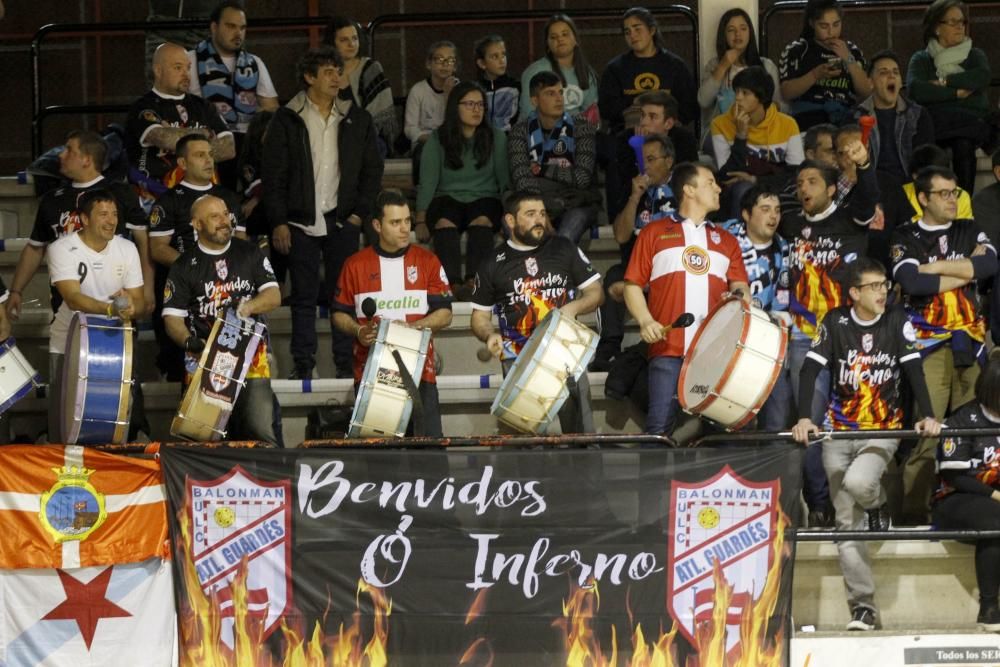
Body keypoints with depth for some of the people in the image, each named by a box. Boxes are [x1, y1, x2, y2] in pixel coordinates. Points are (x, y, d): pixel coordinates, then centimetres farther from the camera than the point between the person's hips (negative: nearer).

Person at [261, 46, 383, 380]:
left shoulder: (357, 119, 8)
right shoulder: (287, 120, 1)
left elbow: (372, 170, 11)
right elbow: (272, 174, 0)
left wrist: (359, 213, 0)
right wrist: (278, 223, -6)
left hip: (342, 223, 2)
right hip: (301, 223, -1)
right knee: (304, 297, 1)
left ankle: (346, 363, 5)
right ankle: (303, 363, 6)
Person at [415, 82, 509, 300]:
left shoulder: (496, 138, 12)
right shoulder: (437, 139, 8)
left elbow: (504, 179, 7)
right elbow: (428, 182, 2)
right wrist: (421, 221, -9)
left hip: (484, 198, 0)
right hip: (449, 198, 0)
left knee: (482, 221, -35)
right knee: (445, 223, -35)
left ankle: (473, 281, -53)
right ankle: (453, 283, -51)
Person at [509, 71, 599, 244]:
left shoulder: (580, 126, 3)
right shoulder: (521, 131, 3)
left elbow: (582, 177, -7)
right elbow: (522, 181, -11)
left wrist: (543, 170, -3)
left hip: (575, 205, -1)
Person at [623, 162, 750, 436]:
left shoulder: (726, 241, 22)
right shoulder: (654, 233, 14)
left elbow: (740, 287, 15)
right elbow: (633, 285, 10)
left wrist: (739, 297, -10)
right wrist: (646, 322, -7)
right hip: (668, 349, -3)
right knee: (659, 429, -11)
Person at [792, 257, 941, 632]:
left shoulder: (897, 321, -2)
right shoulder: (835, 323, -3)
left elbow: (914, 370, -6)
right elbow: (810, 371, -9)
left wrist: (927, 416, -20)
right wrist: (804, 419, -21)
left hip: (883, 430, -1)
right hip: (840, 431, 1)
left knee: (857, 482, -31)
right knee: (847, 524, -3)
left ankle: (878, 506, 7)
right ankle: (863, 607, 0)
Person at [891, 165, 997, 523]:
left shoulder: (970, 232, 16)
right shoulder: (906, 239, 6)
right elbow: (912, 282, -12)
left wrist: (933, 267, -7)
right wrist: (966, 270, -5)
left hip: (969, 342, 3)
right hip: (928, 344, -3)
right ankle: (915, 512, -7)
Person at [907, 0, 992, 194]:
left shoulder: (975, 56, 19)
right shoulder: (921, 59, 16)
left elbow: (983, 77, -6)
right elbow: (915, 90, -6)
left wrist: (944, 82, -5)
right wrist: (956, 93, -6)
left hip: (969, 121, 0)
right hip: (935, 121, 0)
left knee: (963, 145, -35)